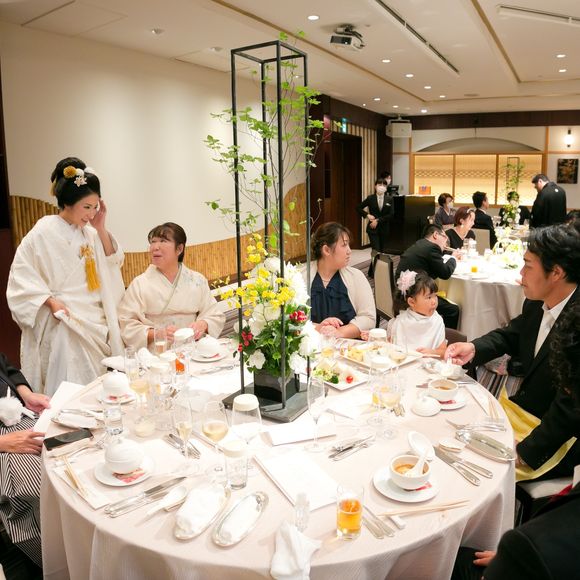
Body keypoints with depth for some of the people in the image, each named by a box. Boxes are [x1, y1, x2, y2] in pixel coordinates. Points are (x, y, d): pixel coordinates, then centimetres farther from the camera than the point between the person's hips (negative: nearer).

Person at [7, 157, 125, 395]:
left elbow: (113, 266, 11)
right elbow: (21, 276, -8)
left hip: (96, 322, 6)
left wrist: (101, 230, 0)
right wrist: (49, 301, -18)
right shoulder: (43, 232, -10)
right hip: (64, 323, -5)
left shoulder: (89, 231, 8)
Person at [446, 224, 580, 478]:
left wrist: (525, 453, -24)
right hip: (519, 409, 7)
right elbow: (511, 335, 15)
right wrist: (474, 348, -4)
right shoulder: (537, 302, -4)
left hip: (557, 436, -7)